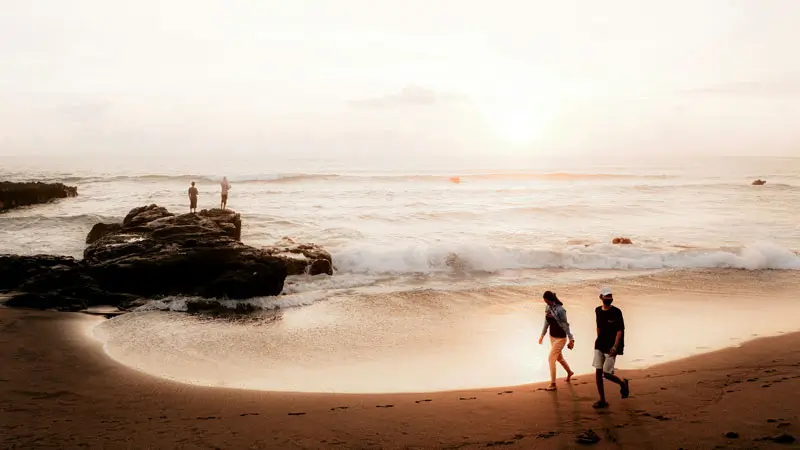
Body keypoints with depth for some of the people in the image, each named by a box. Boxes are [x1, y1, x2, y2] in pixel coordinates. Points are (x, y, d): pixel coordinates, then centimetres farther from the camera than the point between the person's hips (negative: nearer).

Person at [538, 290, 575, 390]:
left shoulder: (560, 310, -24)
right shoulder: (547, 307, -2)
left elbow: (565, 325, -20)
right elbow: (547, 322, 10)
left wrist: (571, 339, -17)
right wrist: (542, 335, 15)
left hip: (560, 338, -8)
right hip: (552, 336, 8)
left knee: (551, 359, -6)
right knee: (559, 357, 24)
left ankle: (553, 384, 6)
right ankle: (569, 372, 50)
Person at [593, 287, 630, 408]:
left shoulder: (616, 312, -10)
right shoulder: (598, 311, 6)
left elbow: (620, 330, -14)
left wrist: (615, 347, -22)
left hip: (611, 347, -5)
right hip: (599, 346, 5)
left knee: (606, 374, -4)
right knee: (598, 372, -1)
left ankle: (623, 383, 27)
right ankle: (602, 400, 7)